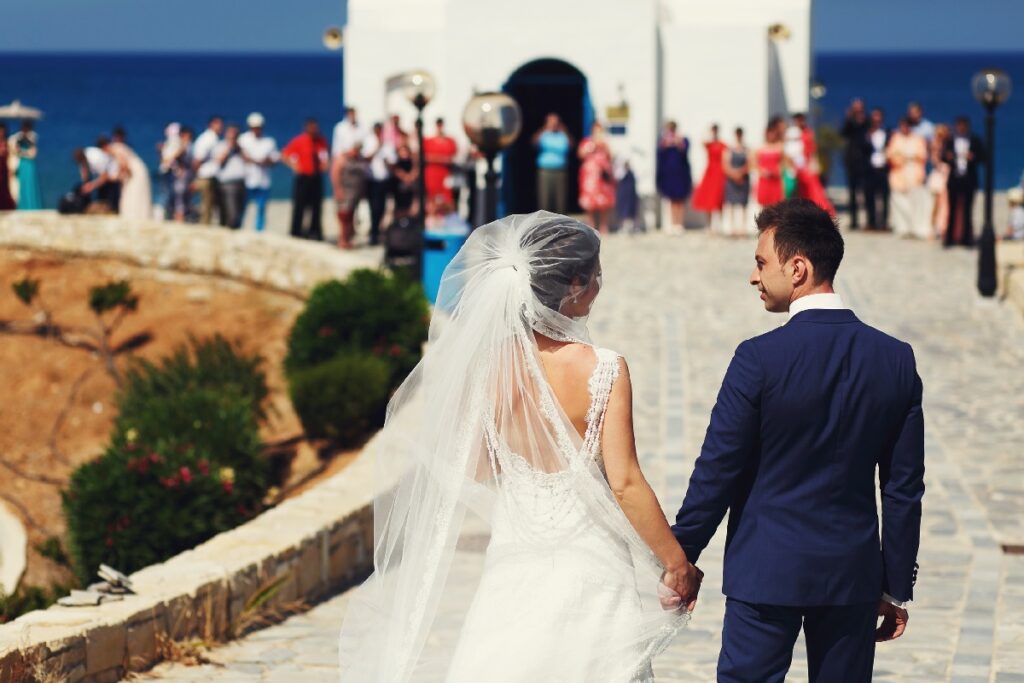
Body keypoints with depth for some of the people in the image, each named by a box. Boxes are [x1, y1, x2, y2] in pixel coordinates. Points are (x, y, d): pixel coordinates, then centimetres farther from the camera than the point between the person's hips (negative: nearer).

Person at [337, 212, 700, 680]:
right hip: (590, 570, -3)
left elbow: (477, 471, 3)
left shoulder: (488, 364, -6)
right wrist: (676, 562, -5)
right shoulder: (603, 370, -17)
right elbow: (625, 484, -15)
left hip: (515, 571, 3)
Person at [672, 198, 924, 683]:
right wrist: (897, 587, 11)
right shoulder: (896, 360, -1)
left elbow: (716, 473, -10)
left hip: (766, 572, -4)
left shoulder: (760, 359, -14)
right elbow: (905, 488, 3)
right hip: (853, 572, 4)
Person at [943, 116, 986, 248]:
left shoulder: (975, 140, 2)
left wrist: (973, 157, -19)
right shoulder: (950, 140, 4)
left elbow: (984, 156, -1)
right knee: (953, 209, 3)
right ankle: (950, 238, 8)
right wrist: (947, 157, -18)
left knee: (967, 209, 3)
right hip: (954, 179, 1)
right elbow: (943, 156, 4)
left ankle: (966, 238, 8)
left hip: (969, 181, -1)